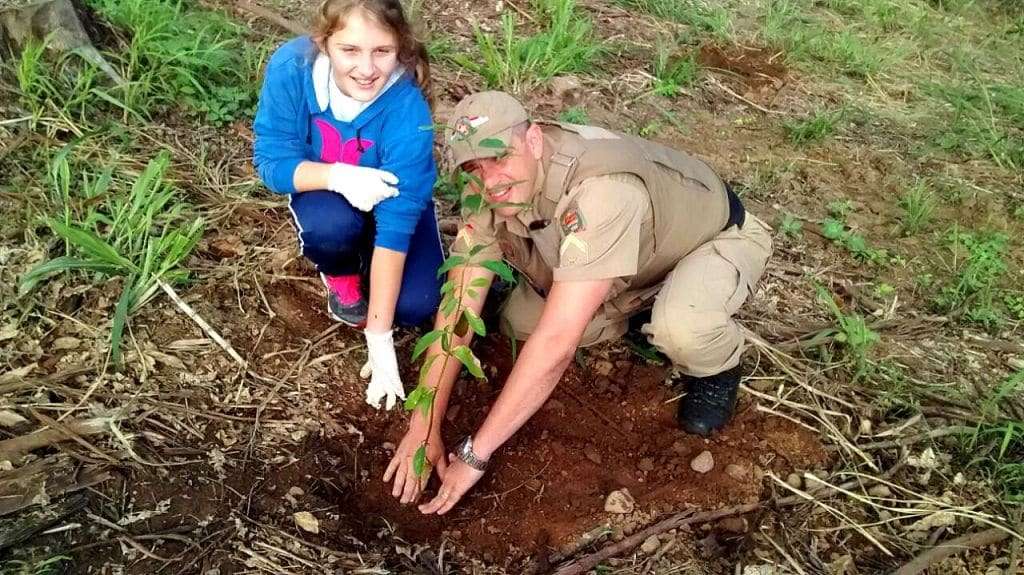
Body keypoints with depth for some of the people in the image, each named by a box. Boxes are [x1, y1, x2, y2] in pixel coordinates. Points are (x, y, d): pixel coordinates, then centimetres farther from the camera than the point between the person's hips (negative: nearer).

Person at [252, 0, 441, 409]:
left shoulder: (407, 110, -35)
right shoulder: (291, 68, -29)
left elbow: (396, 222, -35)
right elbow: (270, 161, -21)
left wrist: (379, 337, -34)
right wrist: (337, 176, -42)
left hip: (387, 196, -1)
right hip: (323, 189, 1)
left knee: (416, 305, -20)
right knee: (331, 225, -35)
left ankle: (367, 260, 15)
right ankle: (341, 274, 3)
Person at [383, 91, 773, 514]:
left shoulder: (601, 191, -42)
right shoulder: (488, 192, -20)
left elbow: (557, 342, -45)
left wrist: (474, 454, -39)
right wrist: (423, 428, -22)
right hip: (645, 254, 6)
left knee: (679, 327, -40)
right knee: (519, 321, -11)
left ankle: (717, 369, -2)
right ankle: (644, 308, 13)